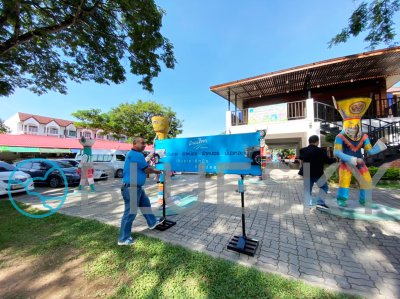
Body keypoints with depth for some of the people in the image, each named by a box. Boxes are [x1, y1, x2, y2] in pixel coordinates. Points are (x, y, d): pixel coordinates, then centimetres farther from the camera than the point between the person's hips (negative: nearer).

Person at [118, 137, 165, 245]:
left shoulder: (133, 154, 12)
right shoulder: (137, 155, -22)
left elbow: (143, 167, 19)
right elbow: (147, 169, -14)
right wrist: (156, 171, 3)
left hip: (136, 187, 11)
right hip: (131, 188, -11)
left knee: (146, 204, 24)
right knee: (130, 213, 2)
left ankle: (152, 222, 41)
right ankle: (123, 239, 19)